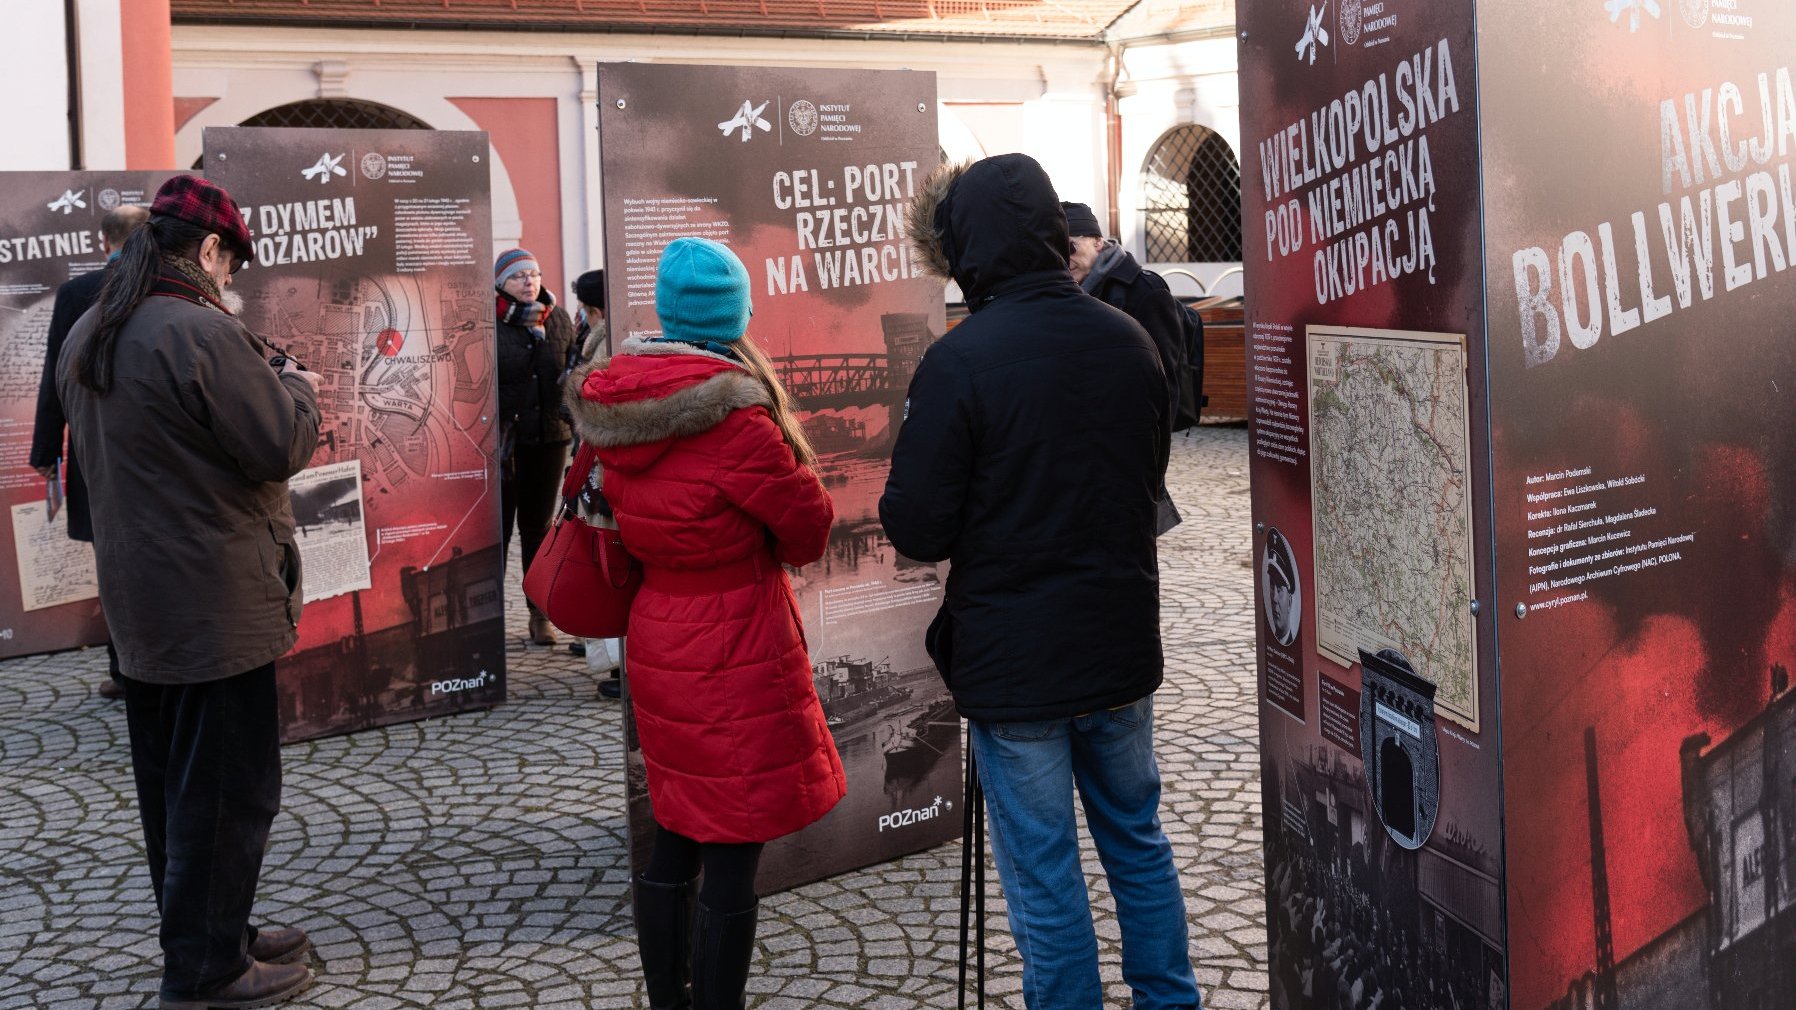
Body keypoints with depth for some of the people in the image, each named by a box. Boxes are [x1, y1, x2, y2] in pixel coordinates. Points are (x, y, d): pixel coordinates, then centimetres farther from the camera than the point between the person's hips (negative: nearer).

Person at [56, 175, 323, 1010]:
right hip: (216, 603, -9)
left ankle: (204, 936, 29)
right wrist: (297, 390, 1)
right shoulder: (200, 332, -20)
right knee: (227, 788, 1)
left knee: (169, 782, 17)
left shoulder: (87, 336, 9)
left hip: (137, 598, 9)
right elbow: (281, 447, -20)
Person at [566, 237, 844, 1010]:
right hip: (737, 659, -7)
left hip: (658, 647, 7)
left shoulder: (615, 405, 0)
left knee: (672, 846, 18)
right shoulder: (736, 417, -20)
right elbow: (810, 532, -7)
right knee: (730, 865, 1)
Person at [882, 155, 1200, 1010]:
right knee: (1138, 842, 21)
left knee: (1043, 873, 6)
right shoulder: (1128, 341, 0)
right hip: (1122, 648, 6)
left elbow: (915, 530, -16)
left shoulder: (959, 361, -19)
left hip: (1013, 661, -6)